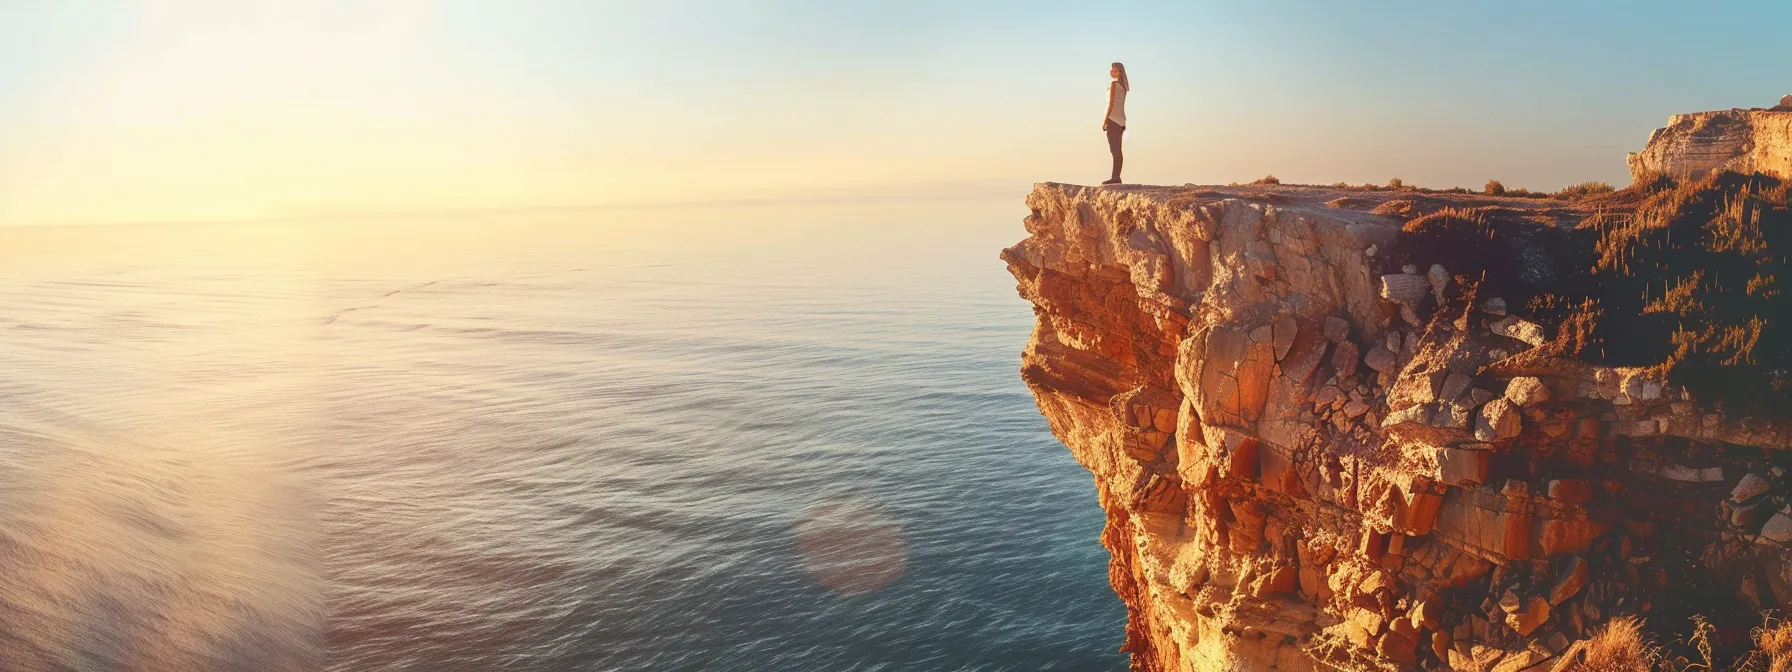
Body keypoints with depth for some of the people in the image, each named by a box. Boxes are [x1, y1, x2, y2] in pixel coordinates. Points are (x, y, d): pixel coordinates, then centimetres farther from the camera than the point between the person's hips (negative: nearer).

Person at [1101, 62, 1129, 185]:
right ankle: (1117, 177, 10)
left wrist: (1105, 119, -13)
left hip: (1113, 118, -9)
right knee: (1117, 149, 9)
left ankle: (1115, 177, -14)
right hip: (1121, 119, 9)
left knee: (1114, 149, -11)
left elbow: (1111, 103, -13)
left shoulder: (1113, 84, -9)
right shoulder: (1123, 85, 14)